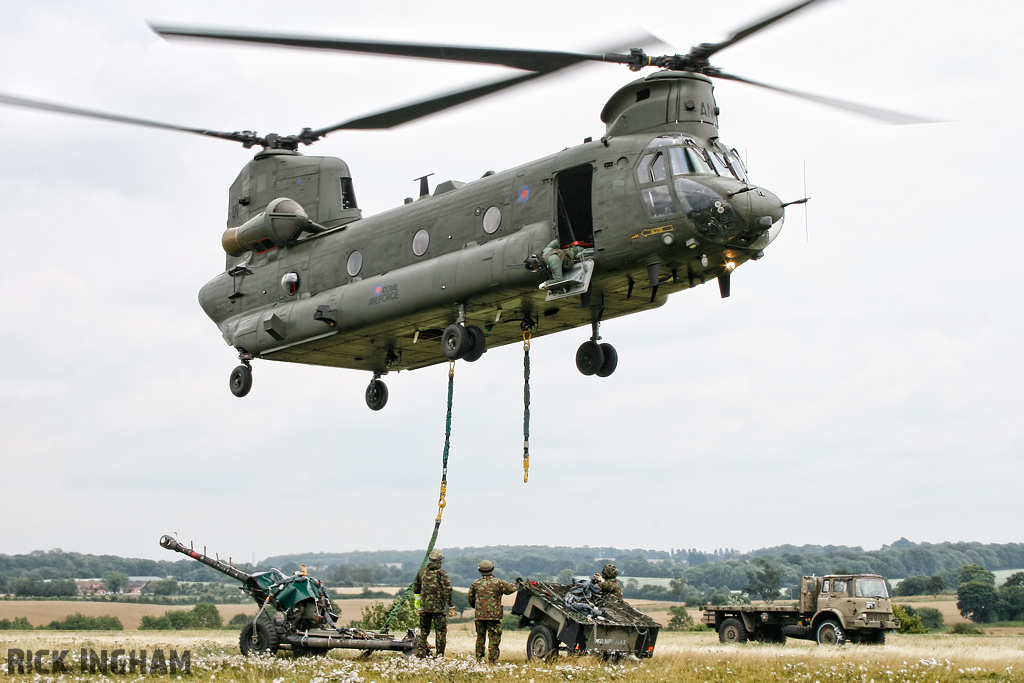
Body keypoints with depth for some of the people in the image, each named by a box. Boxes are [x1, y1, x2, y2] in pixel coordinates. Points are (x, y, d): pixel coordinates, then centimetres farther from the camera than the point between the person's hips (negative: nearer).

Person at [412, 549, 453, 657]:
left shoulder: (421, 572, 7)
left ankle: (421, 652, 13)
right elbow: (447, 589, -15)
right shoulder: (441, 573, -7)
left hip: (424, 607, 4)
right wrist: (451, 604, -10)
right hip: (438, 607, -4)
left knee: (424, 630, 16)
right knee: (441, 631, 3)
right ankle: (439, 654, 1)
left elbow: (415, 589, 15)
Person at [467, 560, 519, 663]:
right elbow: (511, 589, -2)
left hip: (479, 615, 4)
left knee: (480, 637, 13)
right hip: (494, 615, -4)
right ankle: (492, 660, -5)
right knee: (494, 638, 0)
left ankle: (478, 659, 15)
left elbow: (470, 599, 14)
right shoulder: (498, 583, -5)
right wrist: (516, 584, 20)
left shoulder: (476, 584, 7)